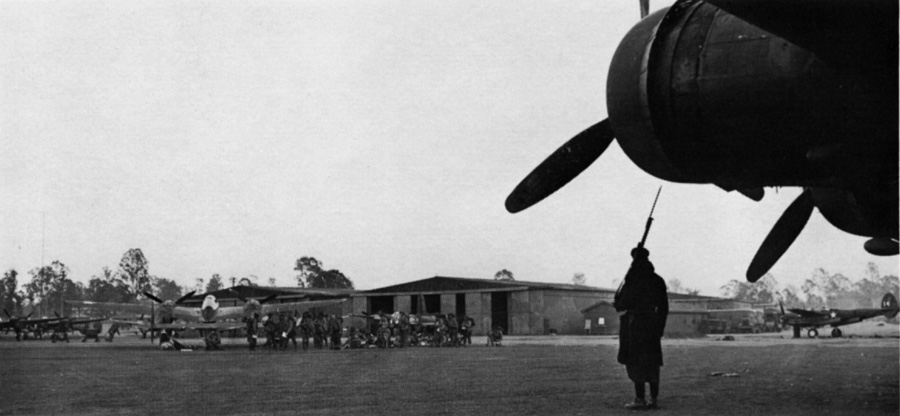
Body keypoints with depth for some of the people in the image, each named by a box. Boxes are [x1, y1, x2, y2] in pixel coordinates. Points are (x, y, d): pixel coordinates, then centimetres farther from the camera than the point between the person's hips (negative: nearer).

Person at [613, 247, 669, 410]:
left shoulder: (633, 279, -10)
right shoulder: (657, 280, 8)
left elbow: (624, 303, -11)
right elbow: (664, 307, 11)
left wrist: (616, 303, 12)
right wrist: (660, 327, 17)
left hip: (634, 322, -6)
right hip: (651, 324, 6)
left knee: (635, 362, -2)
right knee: (652, 362, 10)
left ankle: (640, 399, -5)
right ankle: (654, 399, 10)